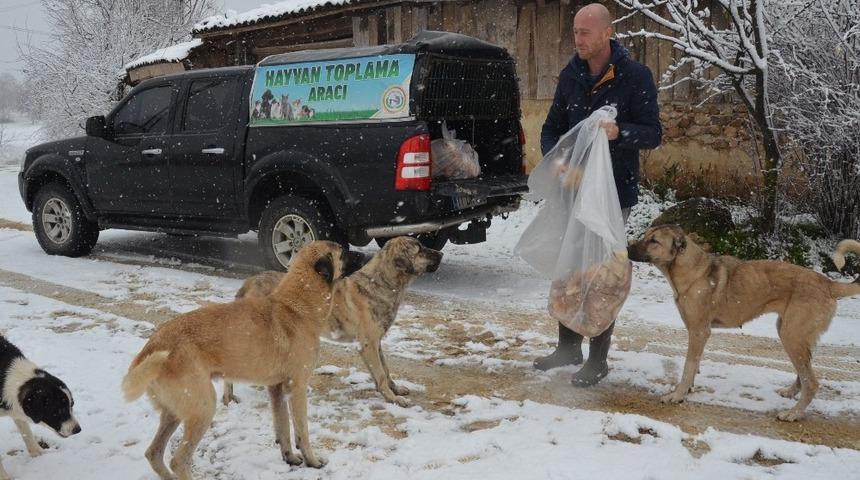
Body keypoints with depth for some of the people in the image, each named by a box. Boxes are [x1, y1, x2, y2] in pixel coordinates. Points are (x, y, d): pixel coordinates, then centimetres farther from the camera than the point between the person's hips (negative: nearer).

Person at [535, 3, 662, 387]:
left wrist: (620, 132, -30)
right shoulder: (570, 75, 5)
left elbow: (653, 134, -10)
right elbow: (552, 128, 11)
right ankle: (568, 346, 29)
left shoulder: (635, 76, -10)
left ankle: (598, 359, 13)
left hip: (614, 192, -5)